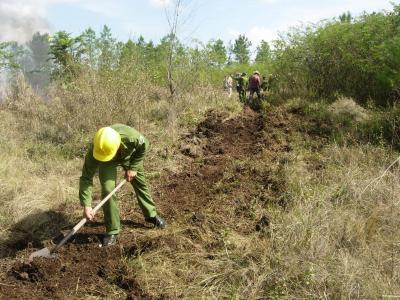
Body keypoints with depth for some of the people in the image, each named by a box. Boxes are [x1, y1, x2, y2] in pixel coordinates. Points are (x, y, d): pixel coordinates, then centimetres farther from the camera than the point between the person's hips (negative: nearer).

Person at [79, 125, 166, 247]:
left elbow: (144, 146, -20)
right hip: (108, 163, -1)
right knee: (107, 190, -14)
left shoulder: (131, 136, -44)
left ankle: (151, 215, 33)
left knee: (140, 183, 10)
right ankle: (112, 231, 0)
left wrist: (133, 168, -18)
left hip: (129, 156, 1)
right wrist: (86, 205, -38)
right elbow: (86, 178, -34)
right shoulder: (94, 150, -40)